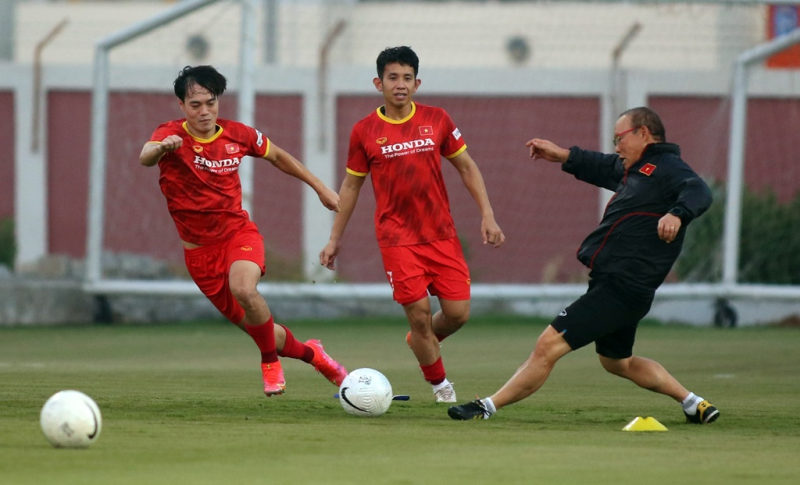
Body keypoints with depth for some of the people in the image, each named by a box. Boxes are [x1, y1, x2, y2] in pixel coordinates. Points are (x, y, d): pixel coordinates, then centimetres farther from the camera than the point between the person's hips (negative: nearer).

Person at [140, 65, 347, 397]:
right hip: (199, 249, 0)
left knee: (243, 289, -33)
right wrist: (161, 148, -60)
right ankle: (310, 354, 35)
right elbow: (145, 158, -37)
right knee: (251, 324, 6)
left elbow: (277, 156, 16)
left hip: (238, 233, 0)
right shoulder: (172, 135, -13)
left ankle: (271, 364, -9)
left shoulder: (237, 135, -4)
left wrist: (320, 188, 17)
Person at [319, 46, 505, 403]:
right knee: (419, 313, -9)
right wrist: (335, 238, 10)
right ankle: (440, 384, 12)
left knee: (457, 312, -4)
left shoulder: (436, 120, 2)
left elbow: (466, 167, 10)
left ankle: (421, 341, 30)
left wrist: (487, 215, 1)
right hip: (396, 237, -2)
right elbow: (351, 186, 9)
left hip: (441, 233, 2)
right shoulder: (364, 132, -1)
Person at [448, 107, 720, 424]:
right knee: (617, 361, 28)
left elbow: (698, 192, -31)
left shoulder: (667, 168, -12)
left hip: (619, 288, -11)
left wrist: (677, 214, -50)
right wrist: (563, 156, 33)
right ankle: (694, 404, 29)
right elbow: (603, 168, 38)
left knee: (548, 346, -11)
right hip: (622, 288, 11)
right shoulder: (637, 169, 18)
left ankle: (487, 407, -7)